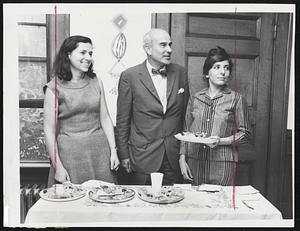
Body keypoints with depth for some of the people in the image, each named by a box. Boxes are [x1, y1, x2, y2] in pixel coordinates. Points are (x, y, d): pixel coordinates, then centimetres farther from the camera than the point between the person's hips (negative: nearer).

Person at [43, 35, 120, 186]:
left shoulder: (96, 82, 5)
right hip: (69, 151, -3)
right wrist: (57, 166, -9)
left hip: (99, 149, 3)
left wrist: (113, 150, 2)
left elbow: (105, 119, 7)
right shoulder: (54, 87, -5)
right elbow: (49, 130, -6)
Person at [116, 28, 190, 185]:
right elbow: (122, 121, -3)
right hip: (143, 157, -2)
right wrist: (123, 155, 0)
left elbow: (185, 114, 9)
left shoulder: (180, 73, 3)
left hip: (175, 156, 3)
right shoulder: (129, 76, -8)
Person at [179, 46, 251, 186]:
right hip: (195, 162, 2)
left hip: (222, 164, -2)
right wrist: (182, 159, 3)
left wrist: (221, 141, -14)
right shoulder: (195, 98, 8)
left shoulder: (236, 99, 0)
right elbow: (186, 131, 10)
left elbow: (245, 133, 1)